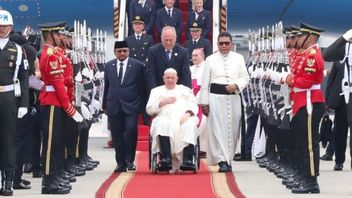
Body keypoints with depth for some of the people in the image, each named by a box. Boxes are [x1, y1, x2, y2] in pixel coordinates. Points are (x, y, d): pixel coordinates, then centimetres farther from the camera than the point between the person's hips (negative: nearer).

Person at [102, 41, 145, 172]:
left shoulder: (137, 65, 3)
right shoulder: (109, 66, 11)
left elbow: (142, 86, 4)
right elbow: (106, 87, 14)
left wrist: (142, 105, 2)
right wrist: (105, 105, 12)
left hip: (131, 106, -3)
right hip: (114, 106, 3)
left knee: (130, 130, -16)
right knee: (117, 136, 4)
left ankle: (130, 160, -2)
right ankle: (121, 163, 13)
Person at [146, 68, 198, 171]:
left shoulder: (185, 90, 29)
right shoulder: (156, 91, 27)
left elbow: (194, 106, 14)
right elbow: (149, 109, 14)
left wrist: (188, 113, -9)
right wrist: (163, 102, 1)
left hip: (184, 119, 0)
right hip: (165, 118, 0)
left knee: (190, 125, -36)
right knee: (162, 124, -38)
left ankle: (187, 160, -46)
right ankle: (166, 159, -48)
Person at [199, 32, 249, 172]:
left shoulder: (238, 58, 11)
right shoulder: (210, 59, 7)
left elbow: (245, 77, 8)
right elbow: (205, 83, 6)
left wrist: (236, 85, -13)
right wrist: (204, 102, 1)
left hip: (233, 97, 2)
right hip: (216, 96, -2)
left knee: (232, 128, 5)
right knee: (218, 129, -9)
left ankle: (228, 159, 17)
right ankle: (222, 161, -12)